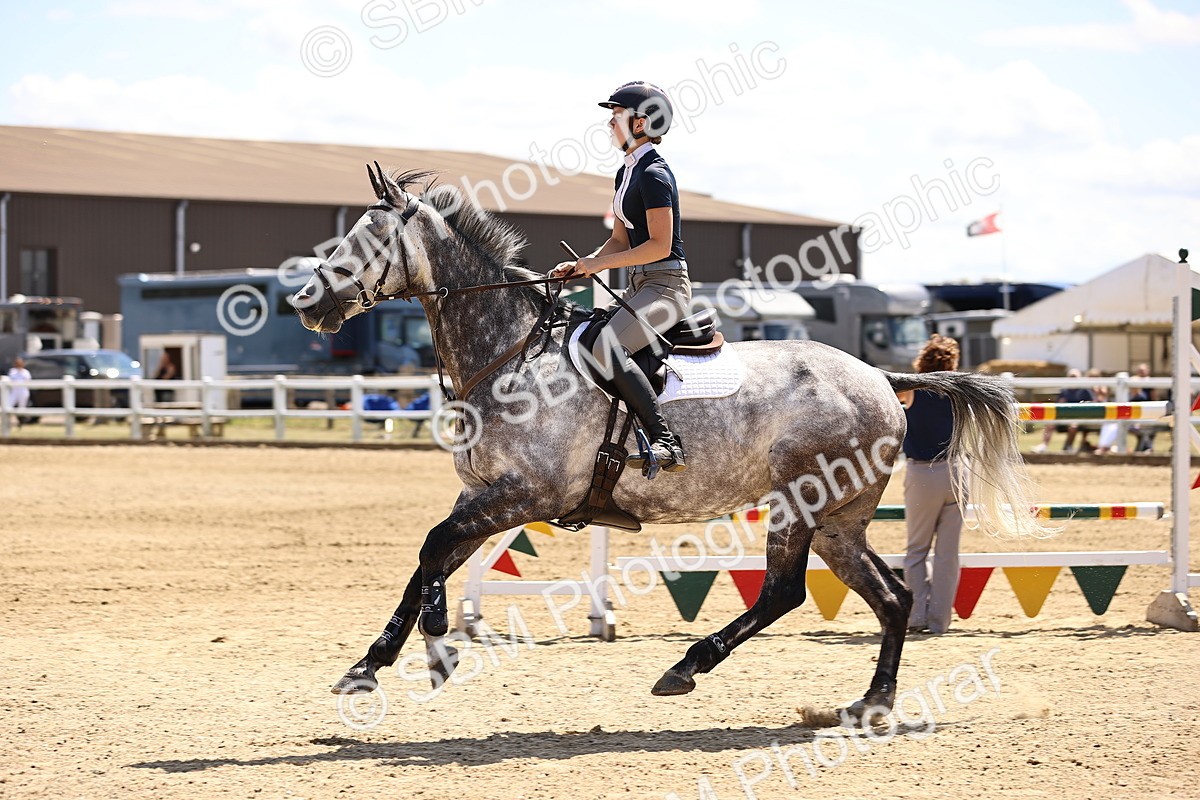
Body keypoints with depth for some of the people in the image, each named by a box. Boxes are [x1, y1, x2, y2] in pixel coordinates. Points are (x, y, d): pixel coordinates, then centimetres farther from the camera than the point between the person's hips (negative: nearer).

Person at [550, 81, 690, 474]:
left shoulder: (654, 175, -14)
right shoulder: (626, 173, 16)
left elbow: (659, 245, -20)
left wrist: (599, 264, -16)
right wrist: (582, 264, 5)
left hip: (666, 286, -11)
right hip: (640, 286, 11)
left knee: (606, 347, -32)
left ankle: (666, 442, -32)